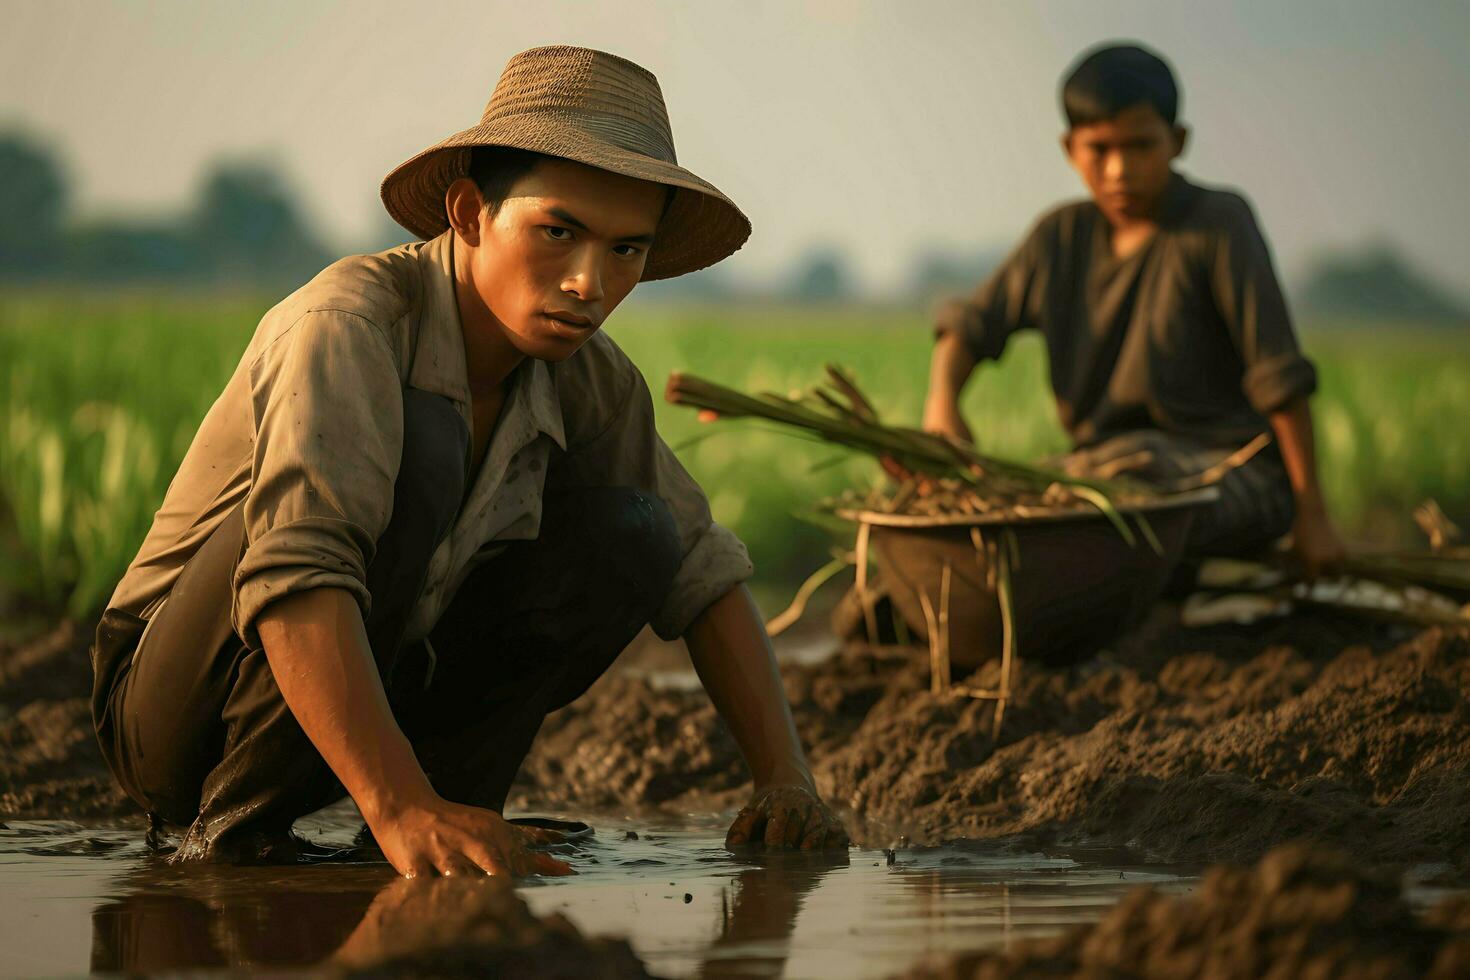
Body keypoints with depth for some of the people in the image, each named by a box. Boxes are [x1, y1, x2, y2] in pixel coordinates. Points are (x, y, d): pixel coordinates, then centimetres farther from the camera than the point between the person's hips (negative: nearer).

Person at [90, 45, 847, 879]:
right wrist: (402, 809, -54)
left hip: (355, 718, 7)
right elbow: (293, 575, -42)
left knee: (630, 536, -8)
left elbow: (701, 568, 4)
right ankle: (241, 827, -23)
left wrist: (786, 779, -11)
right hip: (175, 709, -7)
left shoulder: (587, 381, -4)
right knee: (417, 443, -31)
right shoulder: (345, 329, -27)